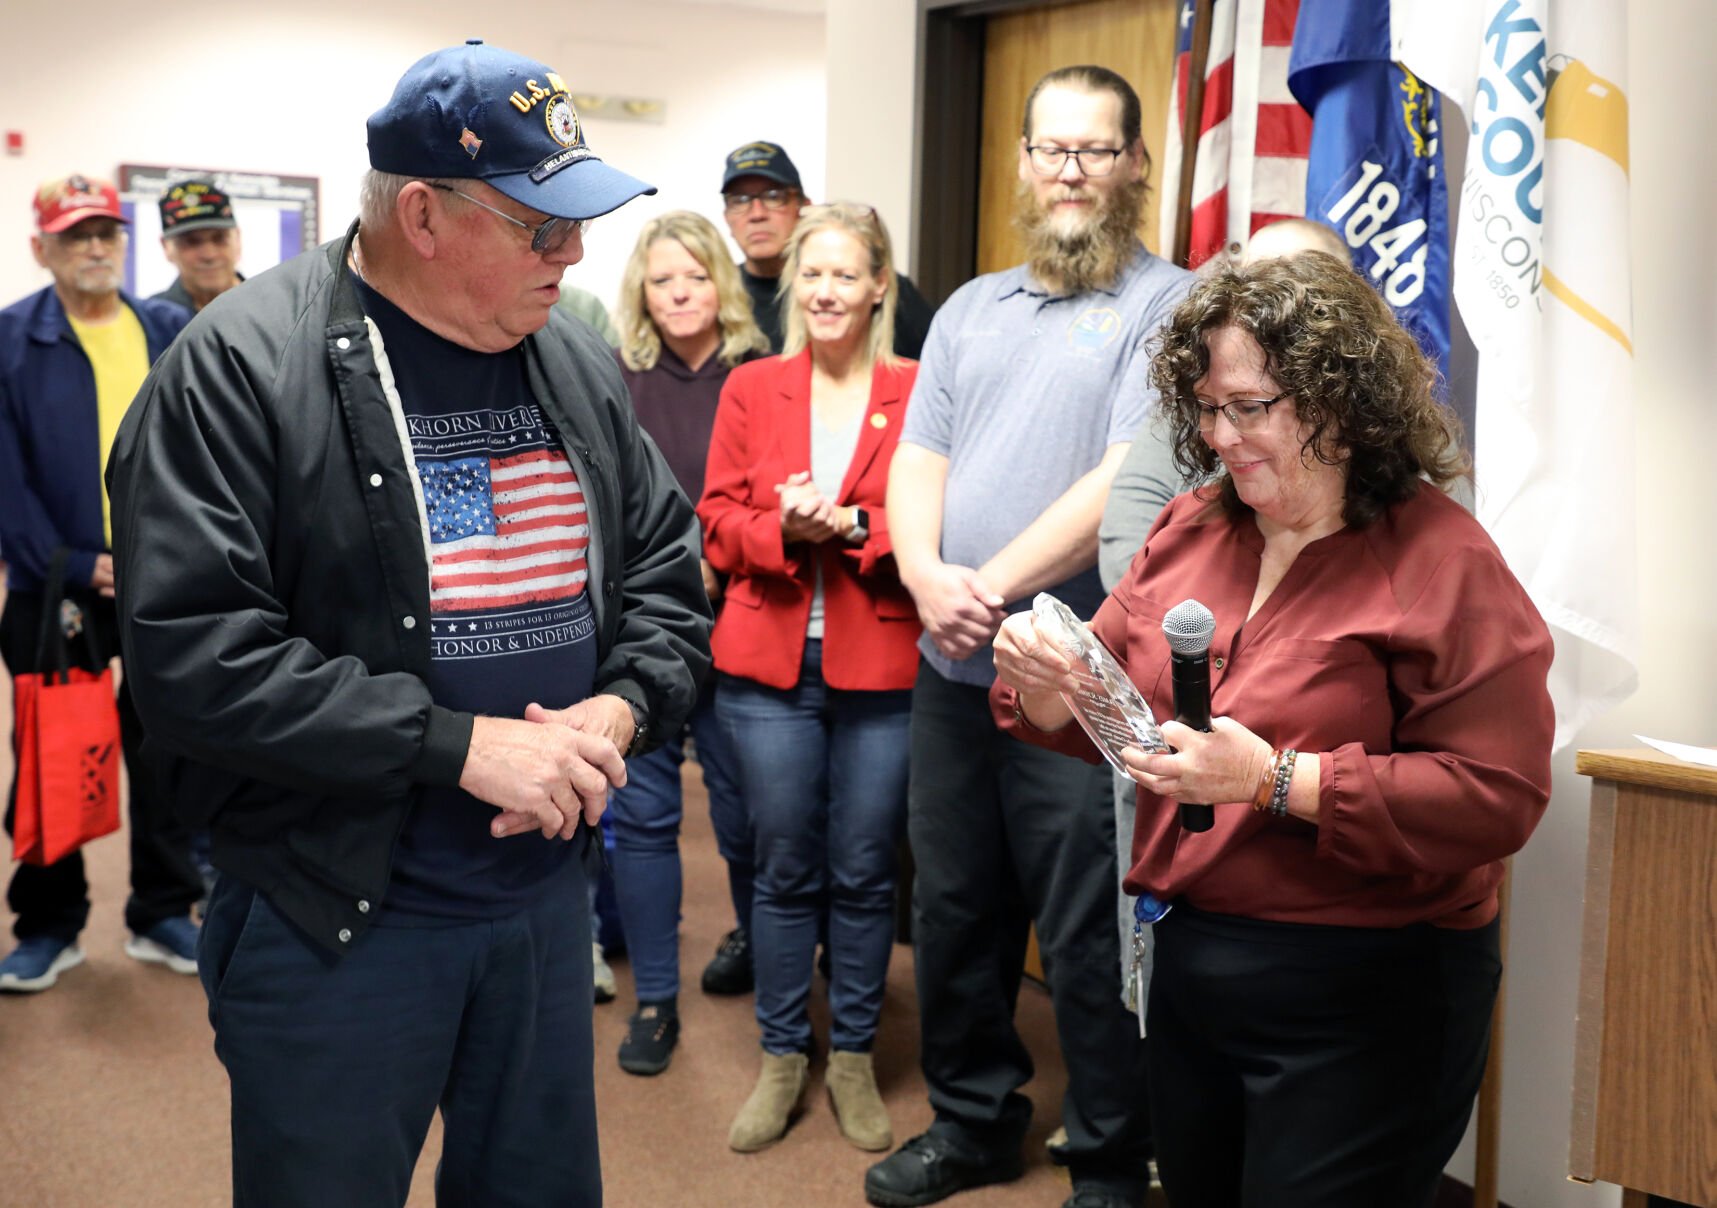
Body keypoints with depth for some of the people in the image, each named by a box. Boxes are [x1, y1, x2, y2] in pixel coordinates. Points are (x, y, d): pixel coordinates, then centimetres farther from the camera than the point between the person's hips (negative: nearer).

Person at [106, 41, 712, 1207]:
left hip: (546, 891, 6)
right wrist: (459, 744, -23)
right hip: (331, 922, -5)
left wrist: (620, 708, -10)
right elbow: (193, 654, -22)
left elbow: (668, 569, 11)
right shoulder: (241, 368, -15)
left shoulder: (579, 365, 4)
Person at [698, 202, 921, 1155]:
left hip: (881, 670, -1)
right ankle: (781, 1057, 25)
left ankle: (853, 1057, 25)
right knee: (785, 871, 10)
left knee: (863, 874, 8)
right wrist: (783, 528, -14)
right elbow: (720, 522, 5)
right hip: (768, 666, 2)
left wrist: (852, 525, -18)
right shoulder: (751, 388, 8)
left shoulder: (916, 393, 0)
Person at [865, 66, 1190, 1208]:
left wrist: (998, 585, -17)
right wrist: (927, 575, -9)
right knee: (955, 911, 17)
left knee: (1088, 941, 2)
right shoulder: (970, 310, 16)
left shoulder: (1167, 305, -5)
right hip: (951, 671, 7)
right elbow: (917, 462, 10)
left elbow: (1128, 478, -16)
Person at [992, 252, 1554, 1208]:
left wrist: (1280, 781, -27)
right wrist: (1046, 685, -13)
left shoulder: (1444, 562, -15)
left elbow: (1500, 796, -21)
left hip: (1361, 998, -6)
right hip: (1186, 967, 6)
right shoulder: (1188, 530, 5)